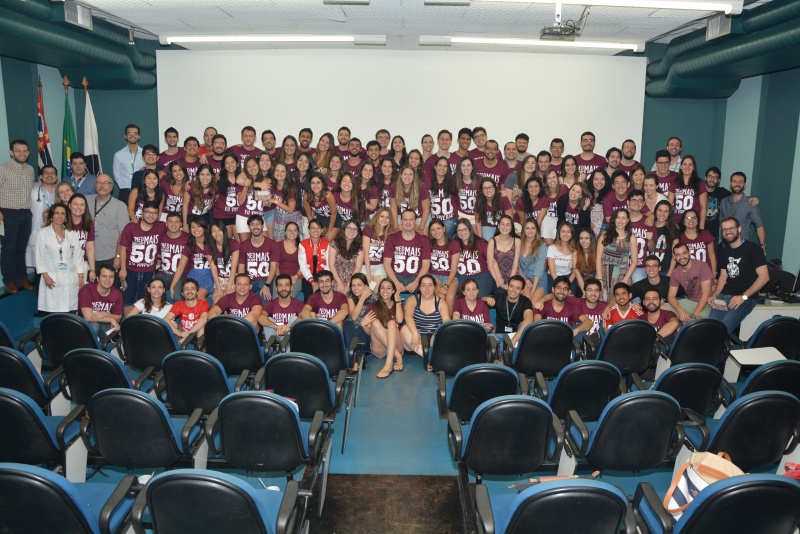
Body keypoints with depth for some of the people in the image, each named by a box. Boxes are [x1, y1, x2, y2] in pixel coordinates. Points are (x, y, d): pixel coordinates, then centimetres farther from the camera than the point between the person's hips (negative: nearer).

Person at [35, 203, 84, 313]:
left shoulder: (72, 234, 10)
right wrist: (45, 276, -8)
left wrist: (80, 276, 5)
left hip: (70, 278, 2)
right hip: (52, 278, -2)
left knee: (70, 311, -1)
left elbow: (78, 256, 10)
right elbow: (40, 256, 0)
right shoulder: (43, 233, 3)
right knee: (53, 311, -5)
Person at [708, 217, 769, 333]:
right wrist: (714, 296, 3)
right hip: (725, 295, 5)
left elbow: (764, 276, -9)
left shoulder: (752, 248, -3)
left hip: (746, 297, -5)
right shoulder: (725, 251, 18)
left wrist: (743, 297, -16)